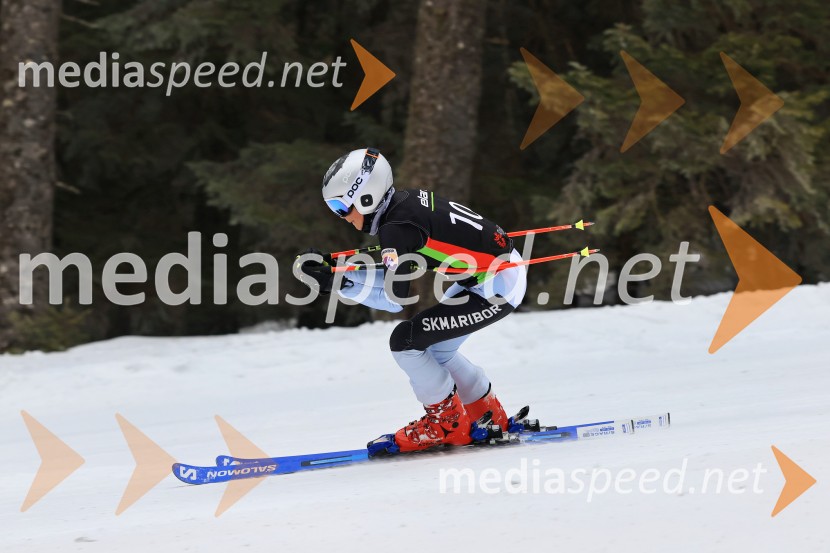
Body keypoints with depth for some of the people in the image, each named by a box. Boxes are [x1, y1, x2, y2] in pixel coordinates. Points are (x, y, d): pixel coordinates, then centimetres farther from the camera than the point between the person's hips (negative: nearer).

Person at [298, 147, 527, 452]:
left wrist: (337, 282, -25)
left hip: (499, 287, -10)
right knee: (436, 349, 20)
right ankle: (491, 418, 32)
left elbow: (394, 298, -25)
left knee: (405, 340, -8)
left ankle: (446, 424, 6)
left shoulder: (397, 227, -21)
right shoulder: (407, 202, 6)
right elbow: (391, 273, 14)